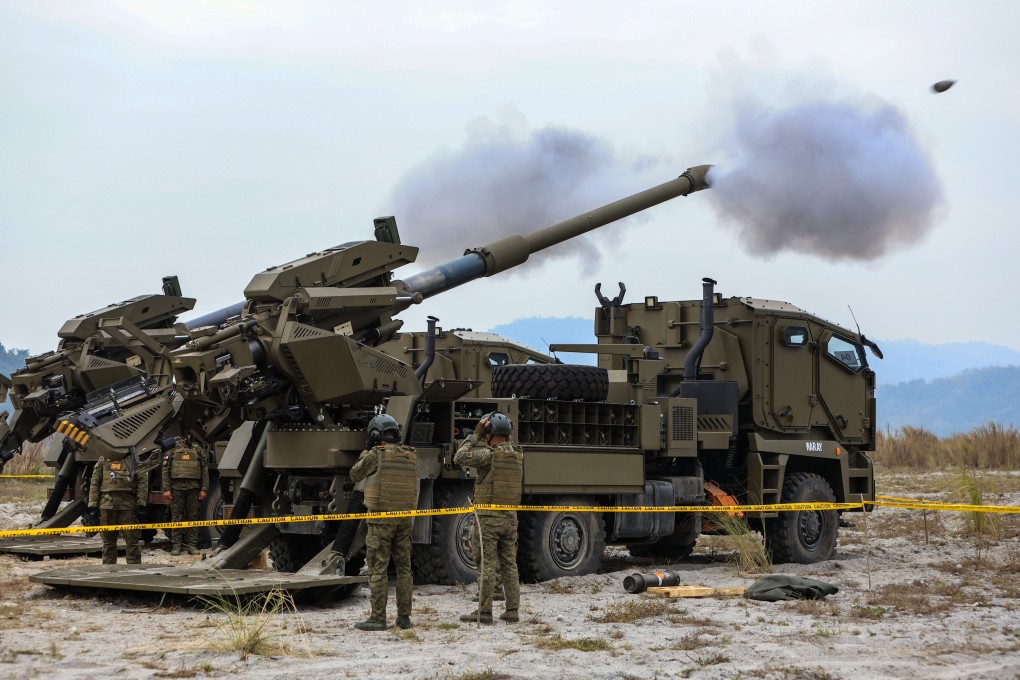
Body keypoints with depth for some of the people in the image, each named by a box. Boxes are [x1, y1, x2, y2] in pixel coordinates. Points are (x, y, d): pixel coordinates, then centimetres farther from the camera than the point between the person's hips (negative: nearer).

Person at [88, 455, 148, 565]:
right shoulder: (103, 460, 15)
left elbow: (143, 482, 0)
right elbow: (95, 484, 14)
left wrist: (141, 505, -8)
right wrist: (93, 506, 5)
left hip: (128, 506, -3)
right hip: (106, 505, 3)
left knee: (132, 541, -3)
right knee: (108, 542, 8)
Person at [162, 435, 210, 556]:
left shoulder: (198, 450, 12)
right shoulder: (172, 451, 9)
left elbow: (205, 470, 9)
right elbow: (165, 471, 5)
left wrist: (204, 489, 1)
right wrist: (166, 489, -4)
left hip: (193, 488, 1)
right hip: (176, 488, -1)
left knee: (192, 517, 2)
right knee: (176, 517, 0)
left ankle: (192, 545, 7)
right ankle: (176, 546, 4)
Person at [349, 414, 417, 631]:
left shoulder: (376, 455, -10)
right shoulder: (411, 456, 7)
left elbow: (355, 475, 3)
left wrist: (366, 451, 15)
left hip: (380, 519, -5)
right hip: (404, 519, 5)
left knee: (377, 569, -2)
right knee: (404, 568, 11)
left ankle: (378, 618, -3)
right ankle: (404, 617, 11)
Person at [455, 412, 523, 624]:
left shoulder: (489, 454, -15)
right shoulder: (518, 455, 5)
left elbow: (460, 458, -17)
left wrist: (474, 435, -8)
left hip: (488, 516, -6)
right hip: (510, 517, 6)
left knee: (487, 565, -4)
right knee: (509, 564, 11)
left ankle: (484, 611, -3)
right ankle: (512, 610, 12)